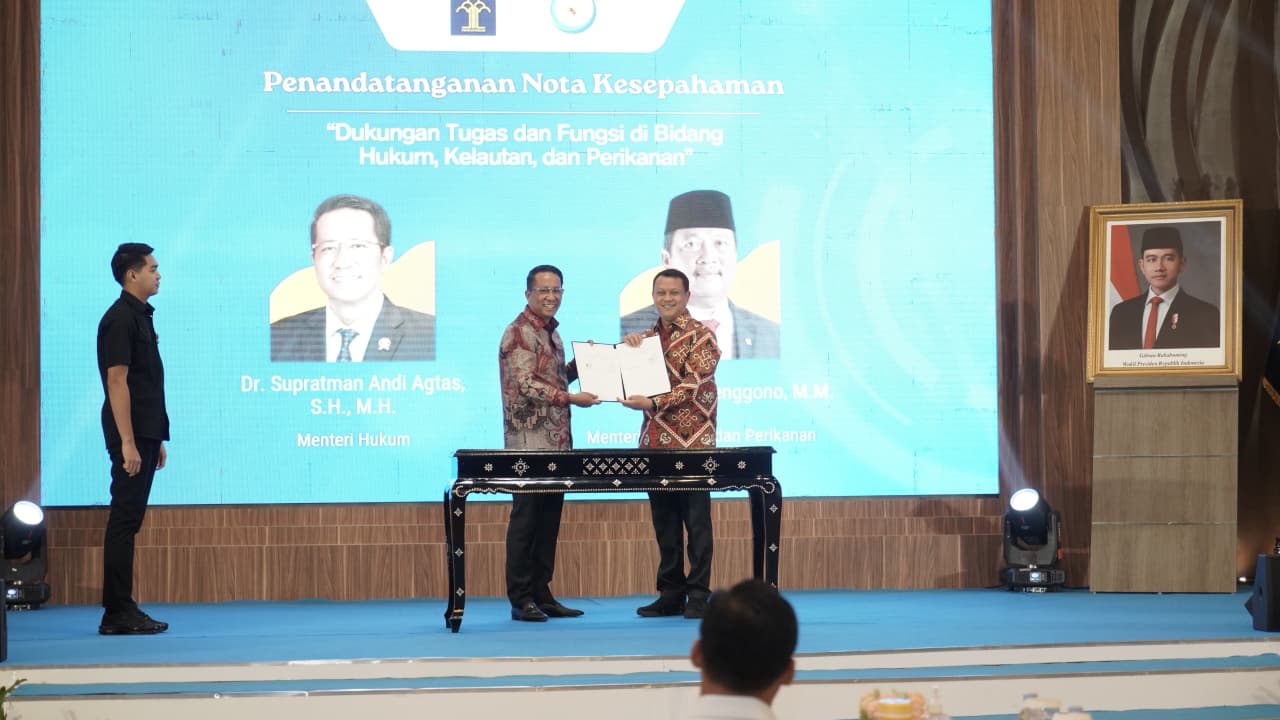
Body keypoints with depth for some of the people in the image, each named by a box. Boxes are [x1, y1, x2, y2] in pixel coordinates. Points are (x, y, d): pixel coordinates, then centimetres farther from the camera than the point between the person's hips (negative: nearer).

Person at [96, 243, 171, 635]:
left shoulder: (142, 316, 15)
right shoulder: (119, 319, -13)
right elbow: (117, 382, -18)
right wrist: (127, 442, -22)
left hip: (146, 434, 9)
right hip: (130, 436, -9)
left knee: (129, 521, 10)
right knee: (124, 521, -7)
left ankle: (123, 609, 14)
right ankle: (117, 614, -5)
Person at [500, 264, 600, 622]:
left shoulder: (550, 332, 17)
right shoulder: (520, 332, -10)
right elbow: (526, 385, -18)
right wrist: (571, 398, -22)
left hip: (556, 441, 9)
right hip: (529, 442, -9)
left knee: (549, 519, 10)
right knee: (525, 519, -4)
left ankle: (541, 594, 15)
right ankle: (521, 599, 0)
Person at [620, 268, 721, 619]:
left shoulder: (701, 336, -3)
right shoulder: (647, 337, 16)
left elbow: (693, 385, -13)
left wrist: (652, 403, -24)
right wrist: (626, 346, -4)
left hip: (691, 443, -6)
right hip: (655, 440, 6)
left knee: (696, 519, -2)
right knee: (664, 521, 8)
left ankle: (698, 595, 1)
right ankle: (670, 593, 14)